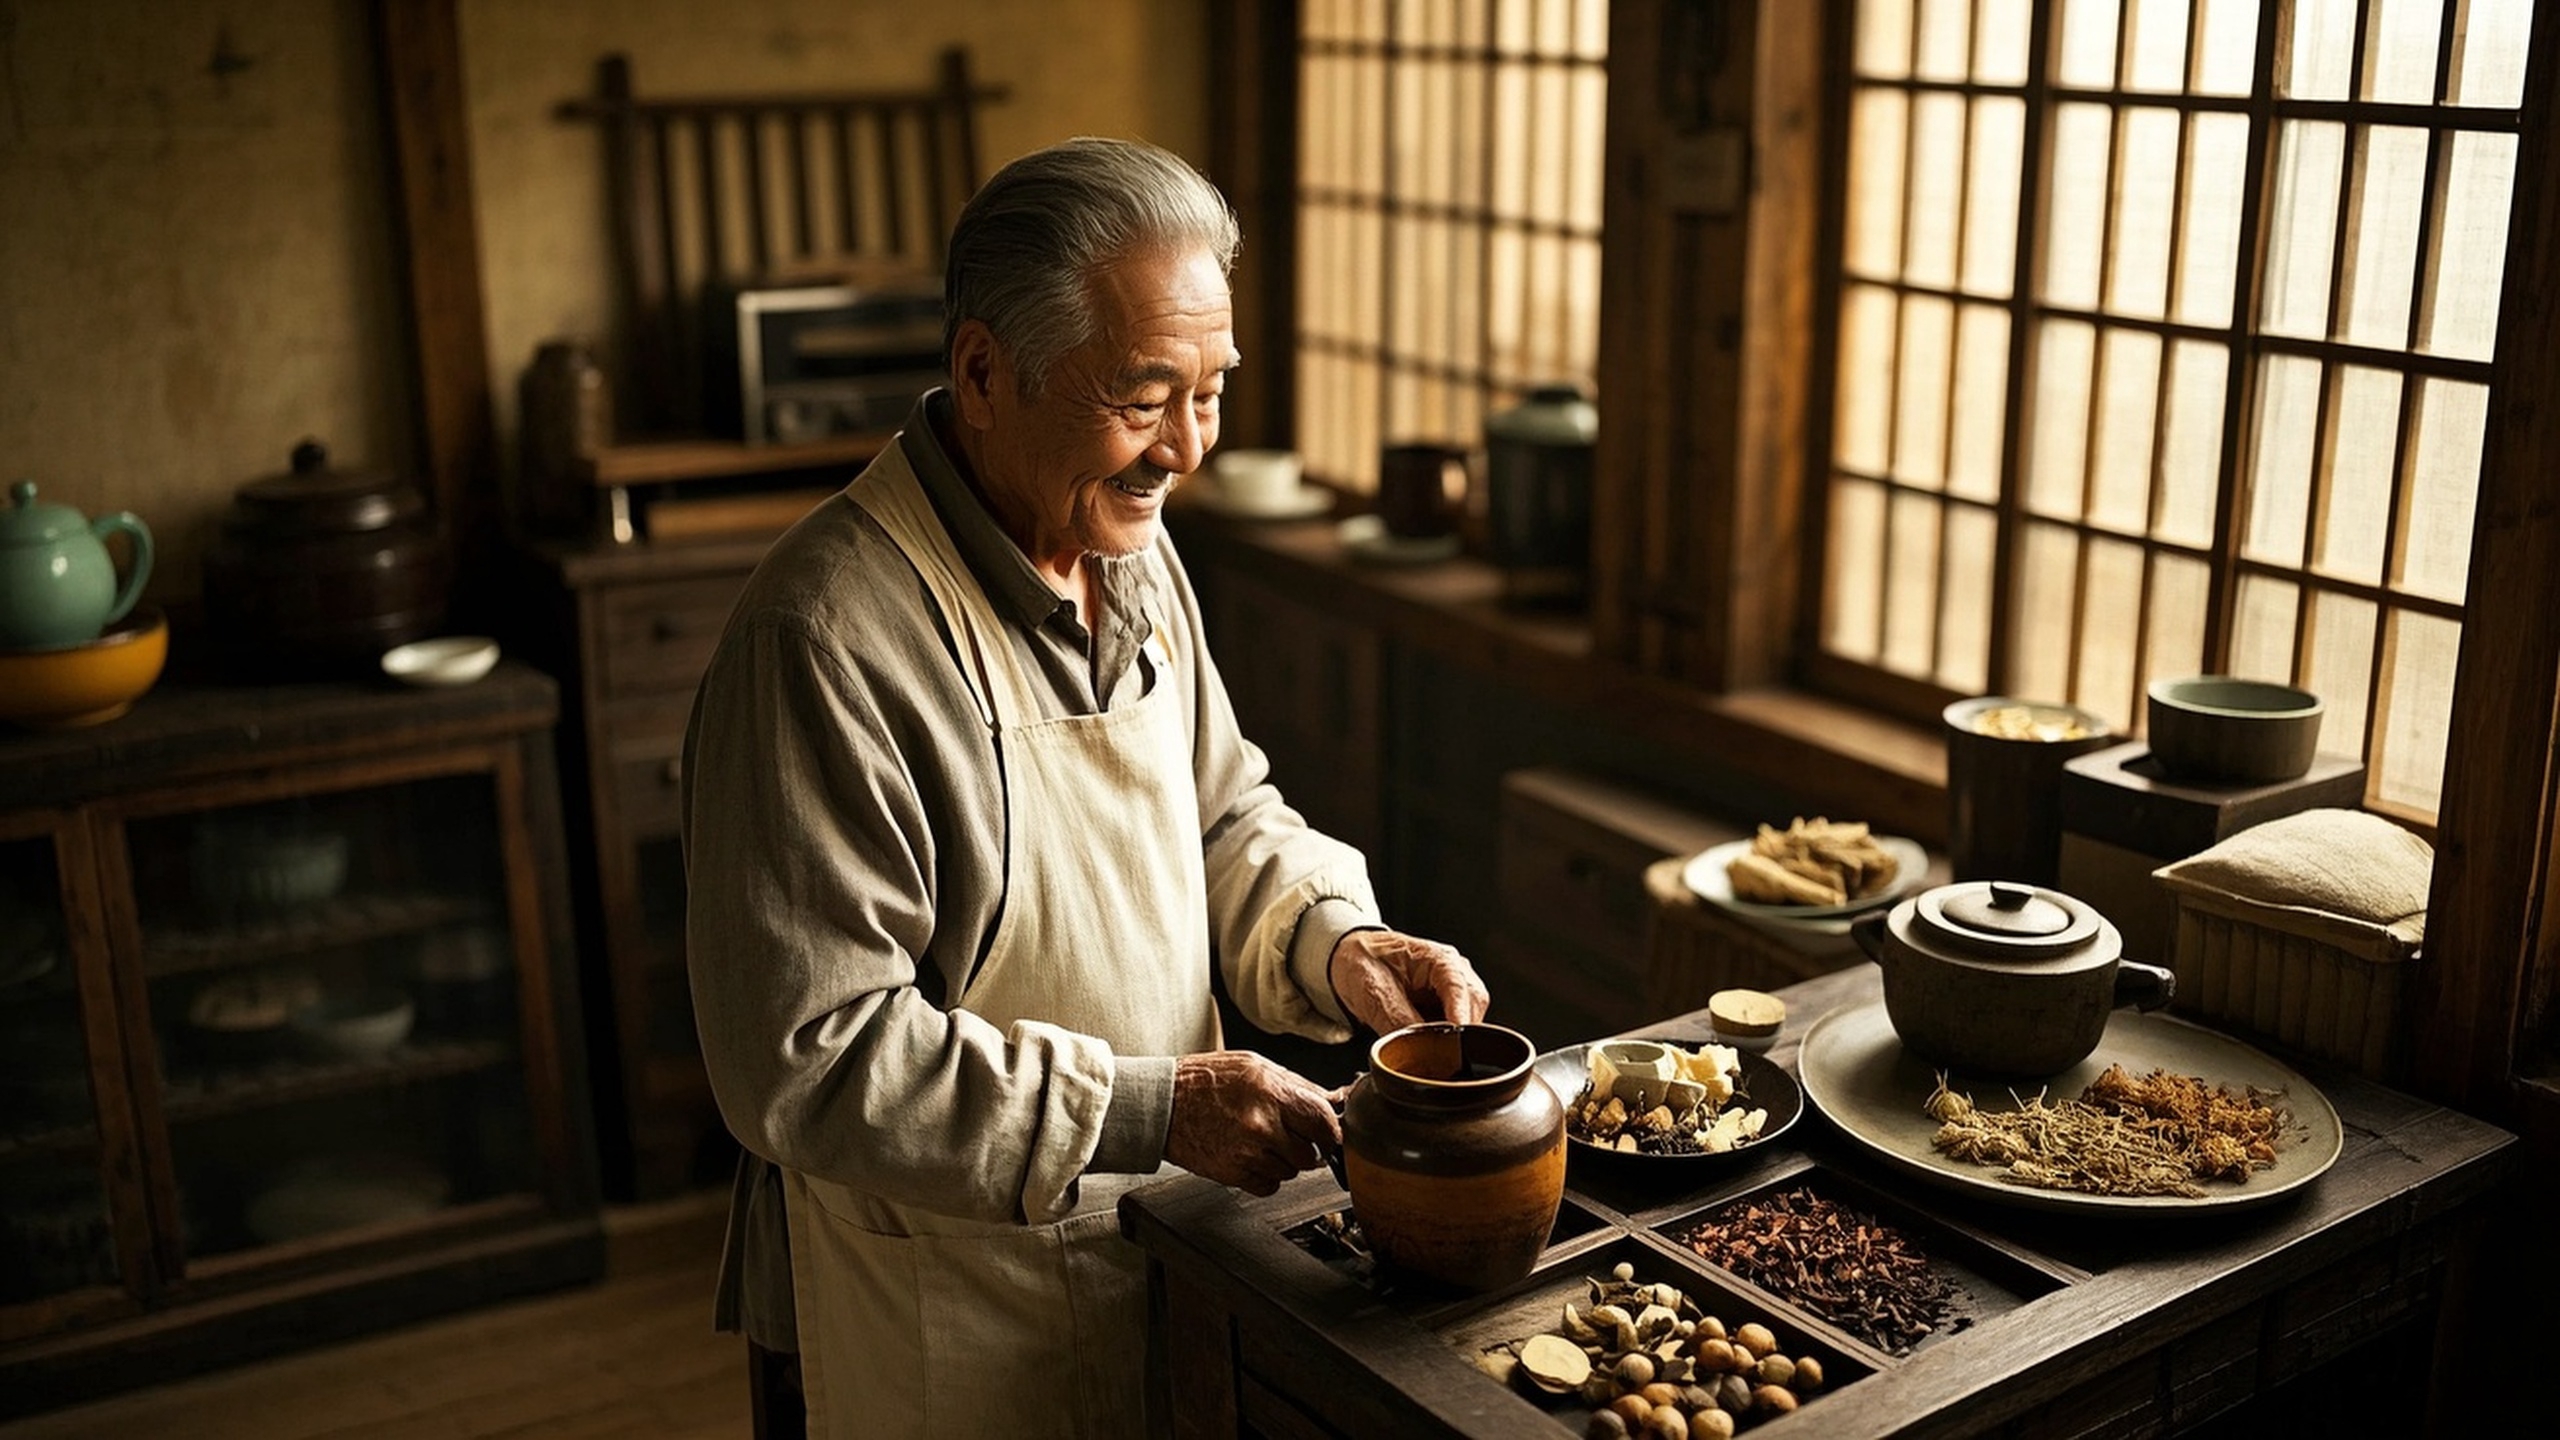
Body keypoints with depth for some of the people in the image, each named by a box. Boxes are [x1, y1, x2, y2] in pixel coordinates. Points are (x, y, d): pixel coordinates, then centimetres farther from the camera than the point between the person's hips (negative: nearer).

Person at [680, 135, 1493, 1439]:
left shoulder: (1135, 554, 1)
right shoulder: (826, 640, -27)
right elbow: (808, 1063, -27)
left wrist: (1334, 942, -8)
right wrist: (1147, 1110, -27)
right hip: (952, 1316, -7)